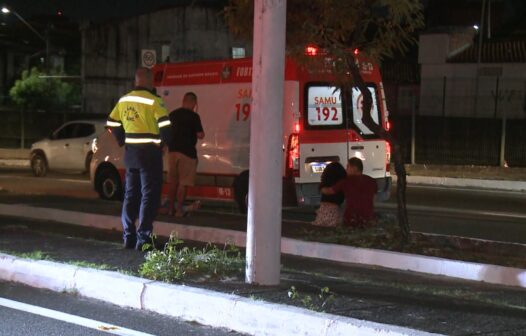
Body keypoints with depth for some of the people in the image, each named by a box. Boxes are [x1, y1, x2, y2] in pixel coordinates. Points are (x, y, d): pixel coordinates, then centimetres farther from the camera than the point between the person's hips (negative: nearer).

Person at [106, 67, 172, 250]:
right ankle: (143, 239, -5)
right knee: (149, 195, -2)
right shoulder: (153, 101, -13)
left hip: (130, 152, 7)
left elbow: (112, 124, 13)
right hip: (150, 153, -6)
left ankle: (128, 237, 16)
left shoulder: (124, 100, 8)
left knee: (131, 194, 14)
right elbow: (165, 125, -19)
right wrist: (164, 142, -1)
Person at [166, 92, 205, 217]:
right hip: (187, 152, -6)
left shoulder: (172, 114, 8)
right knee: (183, 182, -1)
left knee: (173, 181, 13)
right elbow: (200, 135, -11)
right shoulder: (193, 116, -11)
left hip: (173, 151, 6)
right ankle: (179, 210, -2)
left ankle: (171, 208, 16)